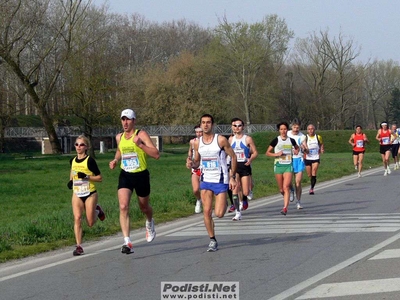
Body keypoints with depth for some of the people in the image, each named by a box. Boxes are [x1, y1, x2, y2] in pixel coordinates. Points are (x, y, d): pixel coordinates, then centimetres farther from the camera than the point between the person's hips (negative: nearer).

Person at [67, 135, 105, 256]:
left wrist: (87, 177, -23)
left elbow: (99, 178, -9)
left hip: (90, 194, -4)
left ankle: (97, 210, 35)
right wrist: (71, 181, 9)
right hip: (77, 194, 4)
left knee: (90, 223, 2)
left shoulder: (90, 160, -11)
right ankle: (79, 246, -9)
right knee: (77, 218, -12)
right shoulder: (73, 160, 5)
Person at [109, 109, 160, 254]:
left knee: (144, 207, 17)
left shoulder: (141, 135, -11)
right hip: (125, 175, 3)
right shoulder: (119, 137, 6)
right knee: (123, 207, -17)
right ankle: (127, 242, -21)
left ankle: (150, 223, 54)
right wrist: (115, 160, 9)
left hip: (141, 175, -3)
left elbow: (156, 155, -19)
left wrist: (140, 144, -30)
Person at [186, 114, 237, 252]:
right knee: (206, 211, -3)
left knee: (219, 213, -9)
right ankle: (212, 240, 10)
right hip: (205, 180, 4)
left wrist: (232, 177, -5)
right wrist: (192, 164, -10)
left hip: (220, 181, -4)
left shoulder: (221, 140, -10)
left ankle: (225, 203, 28)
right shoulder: (197, 143, 3)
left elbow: (233, 157, -1)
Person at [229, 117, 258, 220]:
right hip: (234, 166, 2)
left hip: (245, 166, -2)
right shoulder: (231, 139, 8)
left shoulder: (248, 139, -2)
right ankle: (237, 213, -12)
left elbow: (255, 152, -1)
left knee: (245, 192, -1)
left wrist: (250, 159, -18)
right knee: (235, 189, -15)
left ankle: (244, 199, 38)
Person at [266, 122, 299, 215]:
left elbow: (297, 148, 26)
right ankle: (286, 201, 39)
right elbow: (267, 153, 3)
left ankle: (285, 208, -21)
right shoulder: (276, 140, 0)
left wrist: (296, 151, 3)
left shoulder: (291, 140, 5)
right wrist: (276, 154, -13)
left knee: (286, 187, -16)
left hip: (288, 166, 0)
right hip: (278, 165, 0)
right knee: (281, 189, 8)